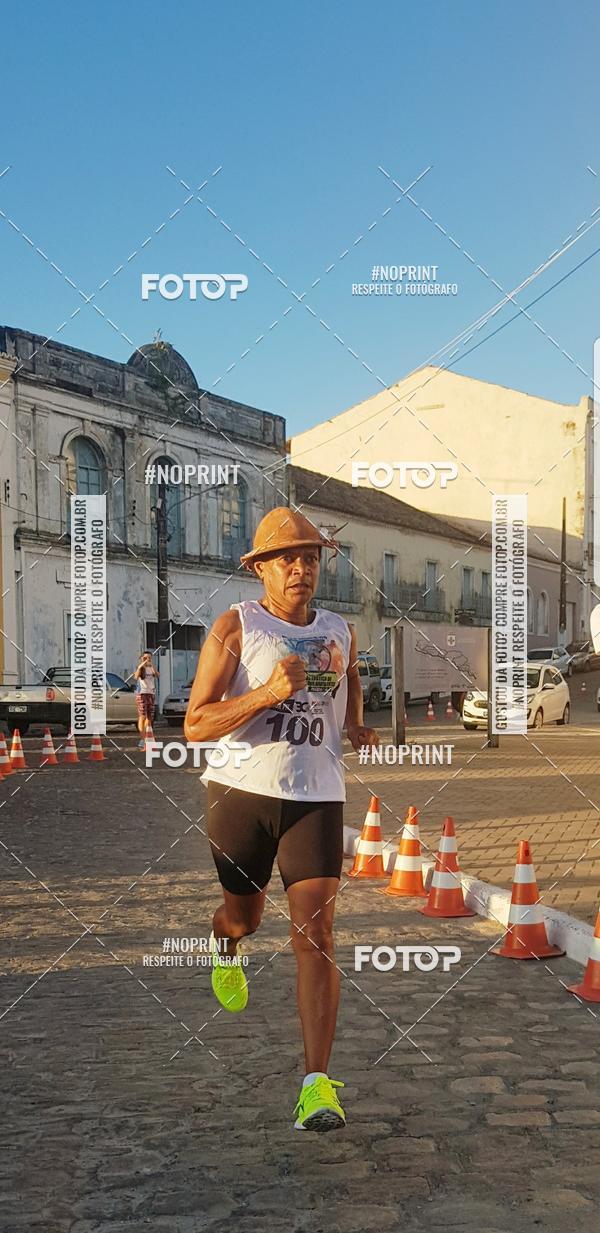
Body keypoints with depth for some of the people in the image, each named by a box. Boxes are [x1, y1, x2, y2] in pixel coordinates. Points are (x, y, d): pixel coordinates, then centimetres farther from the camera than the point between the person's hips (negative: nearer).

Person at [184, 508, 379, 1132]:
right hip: (241, 792, -1)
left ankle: (316, 1084, -8)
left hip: (316, 796, 2)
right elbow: (195, 724, -13)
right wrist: (269, 692, -25)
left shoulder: (339, 631, 8)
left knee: (314, 934, -10)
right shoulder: (234, 626, -6)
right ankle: (224, 945, 57)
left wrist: (355, 726, 10)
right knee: (244, 914, 18)